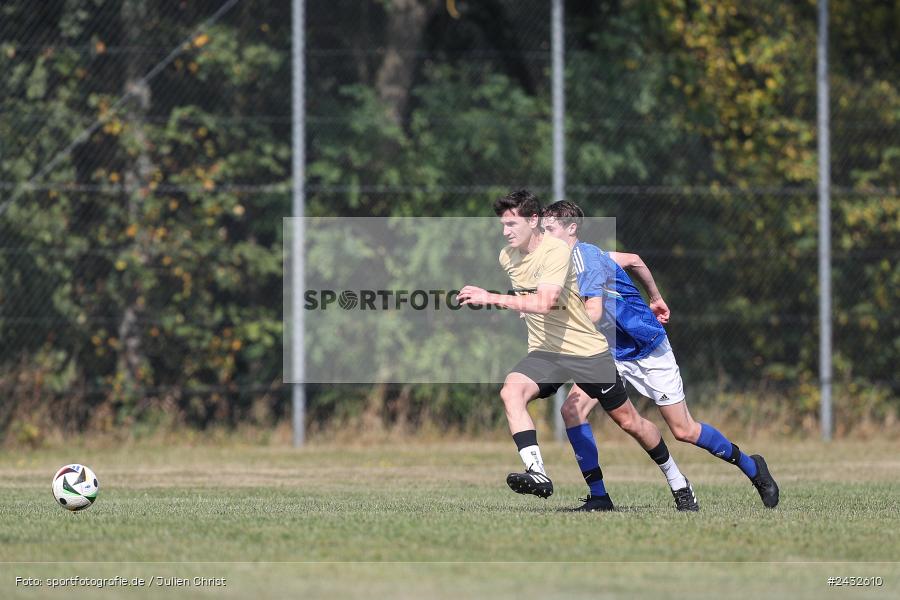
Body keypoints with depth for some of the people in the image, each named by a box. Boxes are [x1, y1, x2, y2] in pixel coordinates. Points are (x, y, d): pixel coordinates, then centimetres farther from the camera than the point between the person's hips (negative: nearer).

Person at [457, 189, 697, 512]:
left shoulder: (557, 252, -21)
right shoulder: (506, 257, 2)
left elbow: (543, 303, -34)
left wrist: (491, 298, -34)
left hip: (588, 350, -5)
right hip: (544, 352, 5)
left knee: (628, 421, 5)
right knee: (511, 391, -26)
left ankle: (678, 482, 26)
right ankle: (537, 474, -34)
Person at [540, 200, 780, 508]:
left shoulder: (584, 258, -23)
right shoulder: (580, 255, 3)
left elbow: (593, 313, -35)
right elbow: (633, 259, 17)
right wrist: (656, 298, 26)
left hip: (647, 350, -8)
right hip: (613, 353, 8)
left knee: (683, 431, 0)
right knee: (572, 410, -11)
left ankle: (752, 468, 22)